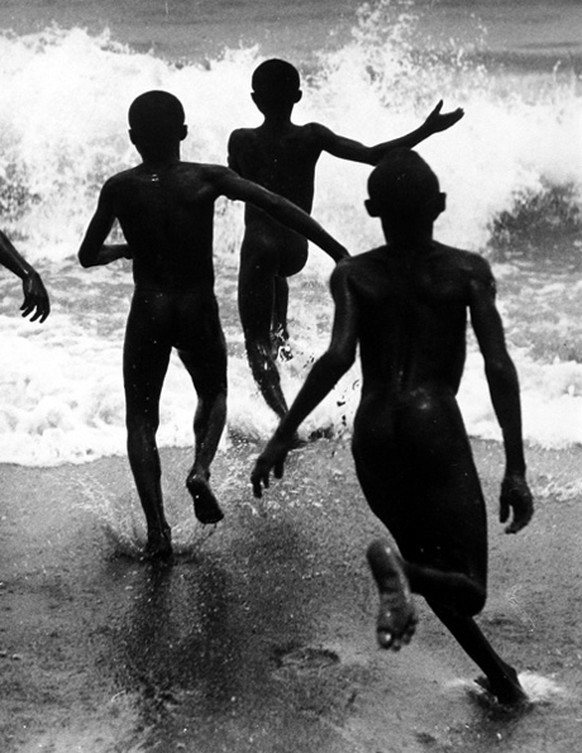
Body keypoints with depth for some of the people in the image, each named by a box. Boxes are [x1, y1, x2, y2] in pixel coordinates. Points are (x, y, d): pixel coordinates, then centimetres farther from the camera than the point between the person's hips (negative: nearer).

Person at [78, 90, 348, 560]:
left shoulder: (120, 189, -5)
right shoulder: (208, 179, -7)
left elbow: (88, 256, 2)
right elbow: (278, 207, -16)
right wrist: (337, 251, -15)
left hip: (148, 311, 0)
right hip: (199, 310, 0)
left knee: (141, 417, 11)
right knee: (213, 395, 26)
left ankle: (157, 529, -2)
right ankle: (201, 469, -3)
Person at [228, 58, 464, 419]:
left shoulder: (241, 140, -7)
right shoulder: (311, 137, -8)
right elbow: (373, 155, -15)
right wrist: (426, 131, -12)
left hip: (257, 249, -2)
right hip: (297, 250, 3)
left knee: (256, 345, 3)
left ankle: (284, 414, -14)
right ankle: (281, 335, 38)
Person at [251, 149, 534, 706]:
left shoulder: (352, 275, 5)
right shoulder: (468, 271, 3)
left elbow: (338, 357, -11)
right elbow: (499, 367, -7)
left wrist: (282, 436, -9)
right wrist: (516, 468, -7)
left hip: (374, 432, 3)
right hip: (435, 425, -3)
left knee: (429, 569, 22)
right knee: (467, 588, -2)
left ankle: (500, 678, 27)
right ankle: (400, 568, -34)